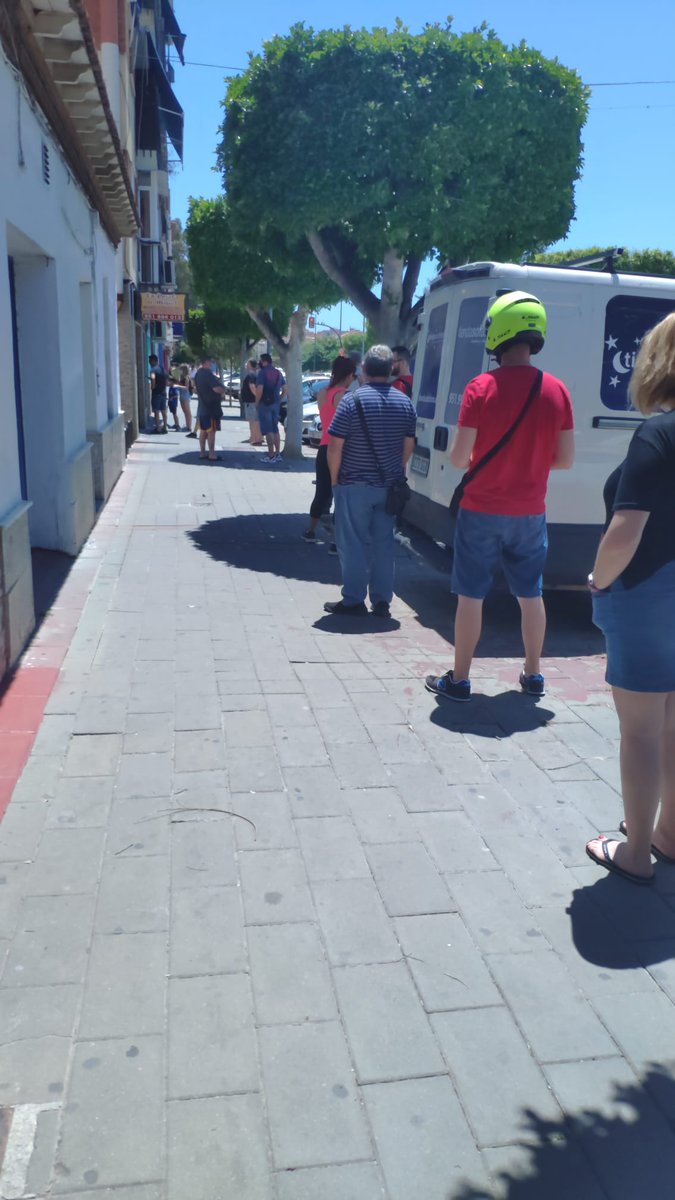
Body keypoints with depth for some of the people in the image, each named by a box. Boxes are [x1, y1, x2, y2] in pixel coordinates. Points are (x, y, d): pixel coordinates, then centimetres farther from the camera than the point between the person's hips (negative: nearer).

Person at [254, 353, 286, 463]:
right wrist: (279, 400, 16)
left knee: (268, 430, -4)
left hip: (265, 404, -7)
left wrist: (256, 403, -9)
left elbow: (259, 390, -20)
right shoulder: (278, 372, 11)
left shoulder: (262, 372, -12)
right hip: (276, 404, 7)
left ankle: (271, 455, -5)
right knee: (275, 429, 14)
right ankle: (278, 454, 13)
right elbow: (285, 390, 12)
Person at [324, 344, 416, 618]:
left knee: (353, 544, 3)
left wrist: (334, 479, -1)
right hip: (389, 487, 5)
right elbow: (408, 446, 9)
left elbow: (335, 445, -12)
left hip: (355, 485, -4)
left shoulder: (353, 400, -11)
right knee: (384, 542, 10)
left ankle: (353, 601, 7)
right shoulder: (405, 403, 4)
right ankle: (381, 601, 14)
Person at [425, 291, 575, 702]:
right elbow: (565, 459, 0)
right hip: (530, 513, 3)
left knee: (471, 595, 6)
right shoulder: (556, 390, -2)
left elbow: (459, 457, -13)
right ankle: (533, 676, 28)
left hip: (482, 512, -3)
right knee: (531, 594, 16)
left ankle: (459, 680, 14)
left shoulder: (481, 388, -13)